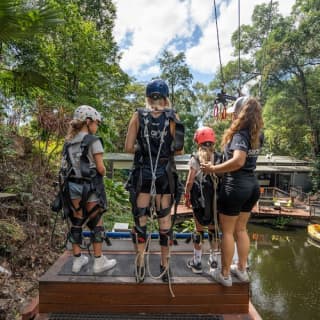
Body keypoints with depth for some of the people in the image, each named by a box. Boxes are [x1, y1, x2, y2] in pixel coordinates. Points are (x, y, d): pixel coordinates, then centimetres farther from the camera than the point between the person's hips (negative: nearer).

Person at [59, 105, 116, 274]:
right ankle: (99, 261, 16)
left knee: (76, 222, 14)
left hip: (72, 186, 6)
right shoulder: (93, 141, -10)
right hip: (90, 186, -6)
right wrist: (103, 173, 7)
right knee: (96, 223, 7)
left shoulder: (68, 142, 9)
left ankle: (77, 260, 25)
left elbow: (66, 166, 7)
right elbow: (100, 168, -12)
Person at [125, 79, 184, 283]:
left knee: (140, 219, 11)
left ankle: (140, 267, 19)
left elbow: (128, 148, -4)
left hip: (142, 174, 0)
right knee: (165, 220, 12)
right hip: (165, 174, 1)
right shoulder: (172, 117, 0)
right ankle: (165, 267, 25)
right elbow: (179, 149, 1)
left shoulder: (138, 116, -1)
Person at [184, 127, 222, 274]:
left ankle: (197, 262, 20)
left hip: (200, 199, -2)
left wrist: (186, 196, 4)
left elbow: (190, 181, -9)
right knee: (213, 228, 17)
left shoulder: (195, 159, -9)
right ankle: (214, 259, 32)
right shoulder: (219, 158, -3)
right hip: (215, 199, 3)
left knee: (199, 229, 10)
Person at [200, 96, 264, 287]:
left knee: (227, 231, 7)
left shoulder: (240, 135, -18)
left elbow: (238, 161, -32)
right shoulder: (258, 135, 5)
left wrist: (213, 169, -24)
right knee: (241, 229, 20)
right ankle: (242, 270, 32)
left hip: (235, 187, -8)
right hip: (253, 186, 8)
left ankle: (225, 275, 20)